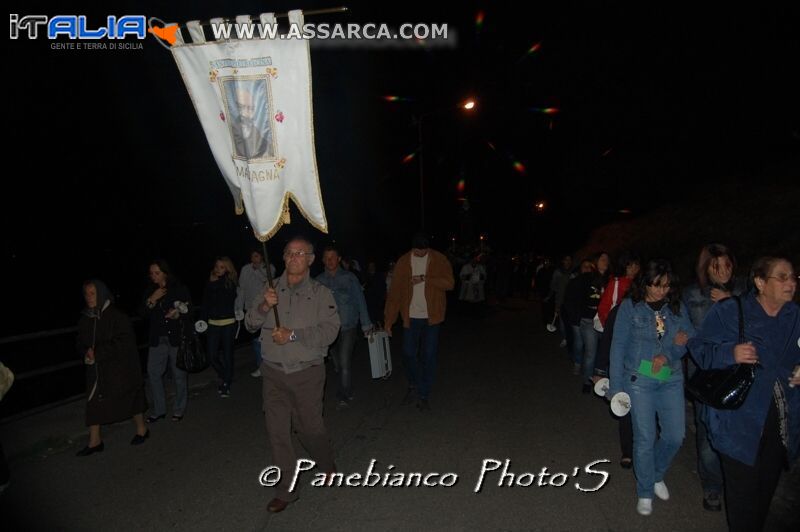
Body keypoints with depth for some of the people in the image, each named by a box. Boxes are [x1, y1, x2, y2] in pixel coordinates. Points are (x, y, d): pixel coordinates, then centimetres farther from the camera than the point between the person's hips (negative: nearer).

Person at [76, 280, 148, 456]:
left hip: (120, 367, -5)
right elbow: (81, 343, 12)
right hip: (96, 369, 5)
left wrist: (98, 352, -21)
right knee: (94, 402, 5)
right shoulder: (85, 319, 3)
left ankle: (142, 429, 28)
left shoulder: (116, 316, -15)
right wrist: (86, 352, -11)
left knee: (131, 397, 8)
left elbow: (125, 342, -19)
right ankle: (94, 441, 18)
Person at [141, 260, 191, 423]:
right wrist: (152, 300, -13)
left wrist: (178, 314, -21)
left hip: (176, 337, -4)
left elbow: (189, 310, -2)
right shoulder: (150, 291, 6)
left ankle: (179, 409, 21)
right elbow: (142, 313, 1)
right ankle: (159, 410, 21)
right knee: (153, 373, 6)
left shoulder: (179, 288, -5)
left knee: (179, 374, 5)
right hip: (157, 339, 4)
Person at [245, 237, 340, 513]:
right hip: (273, 373, 3)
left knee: (309, 426, 8)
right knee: (277, 431, 9)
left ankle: (328, 466, 40)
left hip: (307, 373, -3)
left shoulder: (320, 293, -5)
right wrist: (263, 307, -17)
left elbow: (329, 330, -14)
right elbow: (250, 324, 3)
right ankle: (286, 491, 27)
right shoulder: (270, 289, 5)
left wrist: (293, 334, -21)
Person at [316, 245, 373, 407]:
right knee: (338, 364, 13)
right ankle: (347, 392, 34)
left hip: (348, 328, -3)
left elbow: (360, 301, 1)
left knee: (344, 363, -8)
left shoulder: (349, 277, -3)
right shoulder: (319, 280, 3)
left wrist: (366, 325, 0)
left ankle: (344, 396, 11)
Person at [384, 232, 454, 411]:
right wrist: (389, 319, -6)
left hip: (432, 316, -1)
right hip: (411, 316, 1)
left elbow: (449, 283, -14)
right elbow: (395, 291, -4)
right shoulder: (403, 262, -3)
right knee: (408, 353, 7)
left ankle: (423, 395, 19)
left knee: (429, 356, 4)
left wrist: (424, 279, -22)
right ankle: (413, 385, 34)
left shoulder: (439, 260, -4)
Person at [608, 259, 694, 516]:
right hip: (639, 380, -3)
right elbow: (618, 346, -5)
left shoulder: (678, 308, 3)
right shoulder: (630, 306, -6)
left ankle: (657, 475, 38)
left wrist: (669, 354, -17)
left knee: (675, 436, 8)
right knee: (645, 439, 1)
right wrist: (615, 386, -7)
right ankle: (645, 492, 24)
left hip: (672, 380, 3)